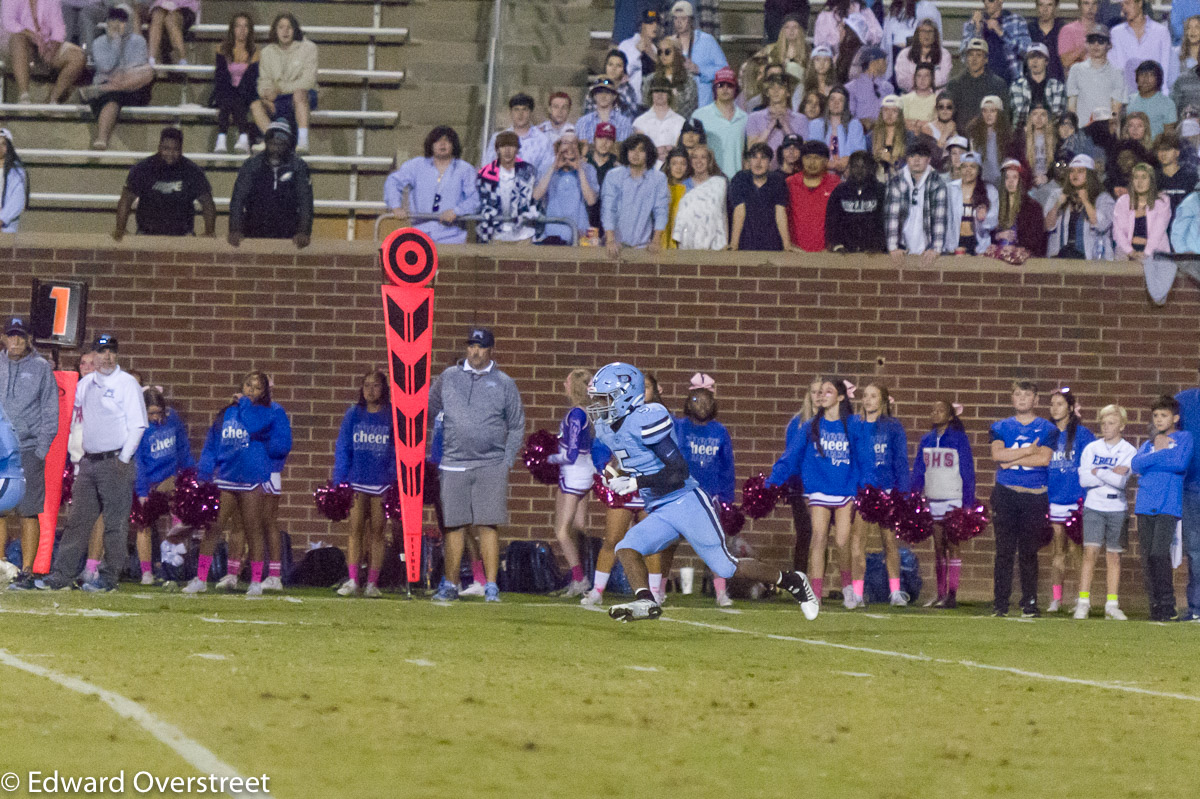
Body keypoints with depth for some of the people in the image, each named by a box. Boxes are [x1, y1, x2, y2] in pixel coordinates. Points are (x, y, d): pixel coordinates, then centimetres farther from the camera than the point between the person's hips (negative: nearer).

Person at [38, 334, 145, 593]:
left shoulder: (127, 383, -4)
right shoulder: (85, 384, 14)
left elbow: (137, 425, -8)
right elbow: (75, 420, 24)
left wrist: (123, 460, -11)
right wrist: (77, 454, 13)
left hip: (115, 462, -6)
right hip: (88, 462, 6)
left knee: (115, 523, -3)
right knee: (77, 521, 5)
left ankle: (109, 577, 1)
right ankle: (61, 576, 4)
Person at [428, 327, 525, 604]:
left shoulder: (504, 384, 6)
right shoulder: (448, 377, 10)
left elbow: (516, 426, 10)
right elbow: (428, 410, 20)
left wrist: (507, 460, 2)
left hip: (491, 465, -2)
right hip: (454, 465, 2)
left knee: (488, 526, -6)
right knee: (454, 526, 4)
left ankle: (491, 586, -3)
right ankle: (449, 585, 11)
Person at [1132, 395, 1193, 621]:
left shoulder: (1184, 438, 7)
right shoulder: (1149, 444, 21)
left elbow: (1180, 463, -10)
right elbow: (1135, 464, 4)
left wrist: (1152, 459, -1)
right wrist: (1162, 454, -4)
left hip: (1169, 506, -5)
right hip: (1145, 506, 5)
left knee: (1159, 554, -17)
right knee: (1147, 557, 0)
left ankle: (1167, 606, -10)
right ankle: (1155, 605, 5)